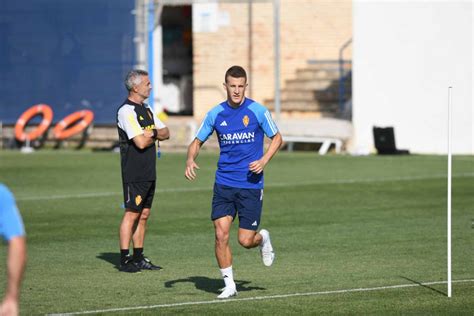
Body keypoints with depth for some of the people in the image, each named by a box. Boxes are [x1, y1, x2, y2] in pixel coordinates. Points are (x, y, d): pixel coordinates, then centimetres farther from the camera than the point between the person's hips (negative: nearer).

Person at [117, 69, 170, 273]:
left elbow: (165, 133, 15)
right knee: (131, 214, -8)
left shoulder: (146, 109, 17)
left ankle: (138, 258, 15)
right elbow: (141, 142, -21)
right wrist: (154, 136, 0)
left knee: (143, 215, 10)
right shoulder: (126, 111, -14)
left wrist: (152, 133, -6)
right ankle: (124, 260, -6)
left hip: (149, 172, 9)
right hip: (134, 173, -9)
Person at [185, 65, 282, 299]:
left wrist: (263, 161, -11)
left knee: (246, 240, -3)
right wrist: (190, 160, -10)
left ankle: (263, 238, 33)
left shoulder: (258, 111, -5)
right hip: (224, 184, 2)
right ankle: (229, 284, 4)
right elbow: (197, 141, 11)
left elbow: (277, 138, 6)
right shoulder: (215, 114, 2)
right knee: (221, 234, -9)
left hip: (251, 185, -2)